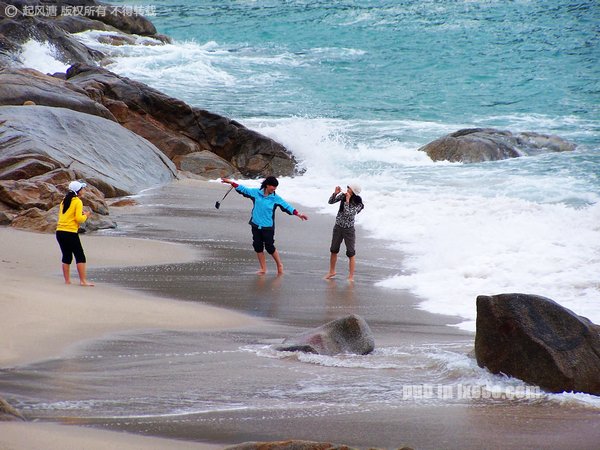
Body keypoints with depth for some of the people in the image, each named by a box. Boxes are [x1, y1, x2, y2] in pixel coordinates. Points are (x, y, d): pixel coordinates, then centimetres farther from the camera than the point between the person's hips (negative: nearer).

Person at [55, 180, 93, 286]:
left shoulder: (64, 201, 14)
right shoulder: (78, 202, -8)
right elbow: (79, 219, -16)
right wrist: (86, 215, 5)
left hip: (60, 232, 7)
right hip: (70, 233, -7)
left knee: (66, 257, 13)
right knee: (80, 256, -1)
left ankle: (67, 280, 12)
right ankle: (83, 280, -6)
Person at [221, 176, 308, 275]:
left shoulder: (276, 198, -3)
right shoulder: (256, 193, 0)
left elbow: (286, 206, -6)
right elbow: (243, 189, 7)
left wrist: (298, 214, -15)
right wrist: (231, 183, 4)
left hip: (268, 227, -3)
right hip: (256, 225, 3)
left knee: (270, 247, -3)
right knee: (258, 247, 6)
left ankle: (279, 265, 18)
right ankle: (263, 268, 18)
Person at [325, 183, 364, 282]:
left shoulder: (358, 204, -18)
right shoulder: (343, 195, -6)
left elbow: (348, 213, -28)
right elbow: (331, 202, -2)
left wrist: (347, 200, -28)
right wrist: (335, 193, -19)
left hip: (349, 230, -5)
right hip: (338, 227, 5)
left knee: (351, 253, -2)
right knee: (333, 250, 16)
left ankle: (351, 277, 6)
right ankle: (332, 272, 33)